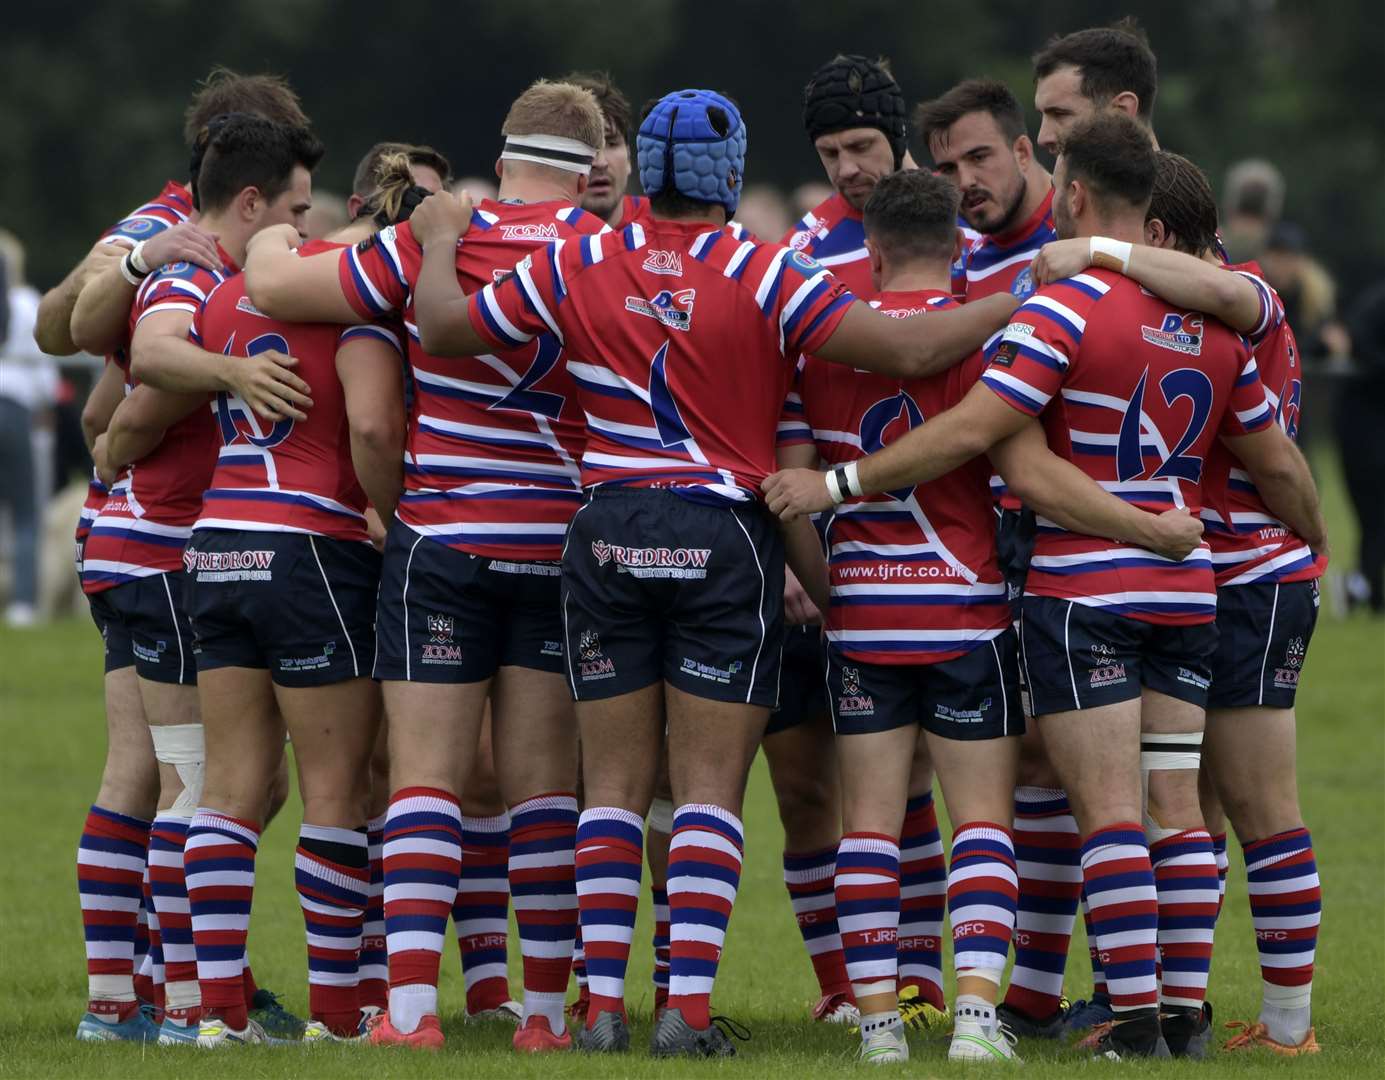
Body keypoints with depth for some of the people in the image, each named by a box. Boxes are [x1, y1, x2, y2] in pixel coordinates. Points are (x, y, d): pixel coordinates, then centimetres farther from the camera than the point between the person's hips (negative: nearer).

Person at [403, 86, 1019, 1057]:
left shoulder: (578, 268, -1)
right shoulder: (764, 279, -9)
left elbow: (442, 326, 7)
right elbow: (910, 350, -15)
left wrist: (441, 240, 26)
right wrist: (1021, 302, -3)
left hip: (609, 531, 3)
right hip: (726, 537, -3)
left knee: (616, 783, 8)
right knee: (709, 787, -1)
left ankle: (605, 1003, 3)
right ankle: (688, 1009, -8)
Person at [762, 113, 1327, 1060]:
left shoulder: (1066, 307, -13)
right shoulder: (1211, 317, 7)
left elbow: (968, 432, -19)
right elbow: (1276, 460, 15)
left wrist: (836, 483, -14)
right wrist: (1316, 538, 34)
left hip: (1084, 590, -6)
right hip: (1187, 588, 6)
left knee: (1110, 807, -5)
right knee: (1176, 803, 8)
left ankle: (1138, 1015, -8)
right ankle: (1188, 1011, 6)